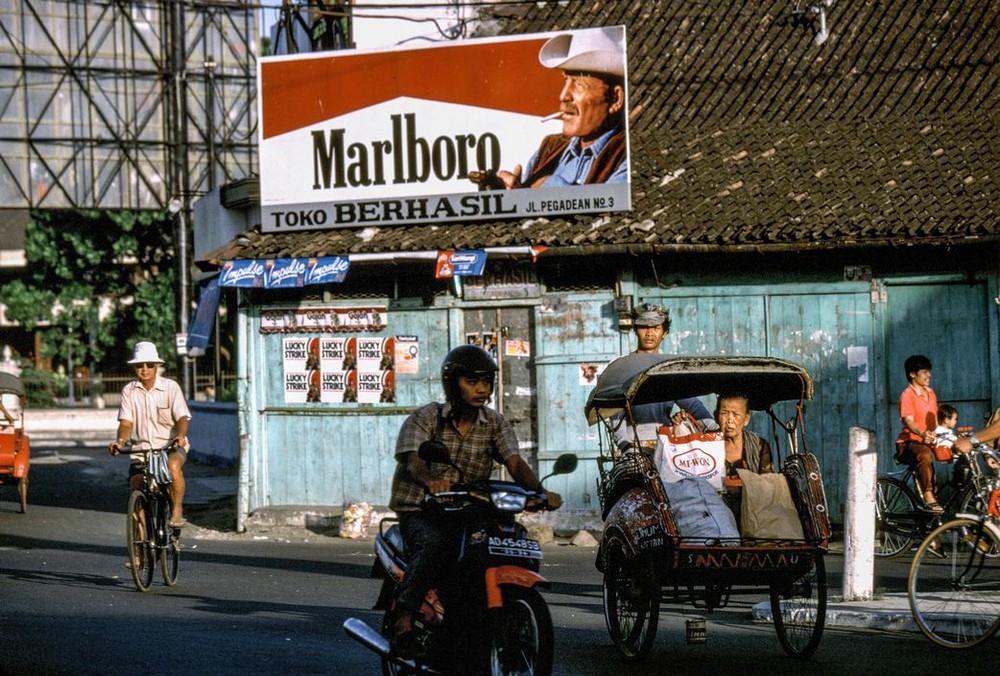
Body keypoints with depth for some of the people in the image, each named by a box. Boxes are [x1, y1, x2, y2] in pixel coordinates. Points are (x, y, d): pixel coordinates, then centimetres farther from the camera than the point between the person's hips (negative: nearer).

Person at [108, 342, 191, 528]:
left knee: (173, 465, -36)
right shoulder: (129, 391, 4)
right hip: (142, 448, 3)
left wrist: (180, 435, -35)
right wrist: (120, 441, -23)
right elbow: (126, 422, -1)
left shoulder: (170, 387, -3)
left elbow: (182, 417, -12)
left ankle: (177, 511, -22)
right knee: (136, 483, -13)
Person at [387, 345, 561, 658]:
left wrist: (540, 491, -29)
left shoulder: (496, 424, 8)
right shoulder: (424, 418, -3)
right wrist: (431, 480, -46)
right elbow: (413, 458, -21)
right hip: (420, 510, -4)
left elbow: (515, 462, -7)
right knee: (435, 543, -37)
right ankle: (404, 623, -34)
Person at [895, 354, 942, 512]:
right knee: (925, 455, -40)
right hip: (909, 442, -7)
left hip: (928, 442, 7)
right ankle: (928, 497, -43)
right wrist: (922, 434, -43)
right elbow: (908, 421, -24)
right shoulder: (907, 395, -11)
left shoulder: (930, 393, 15)